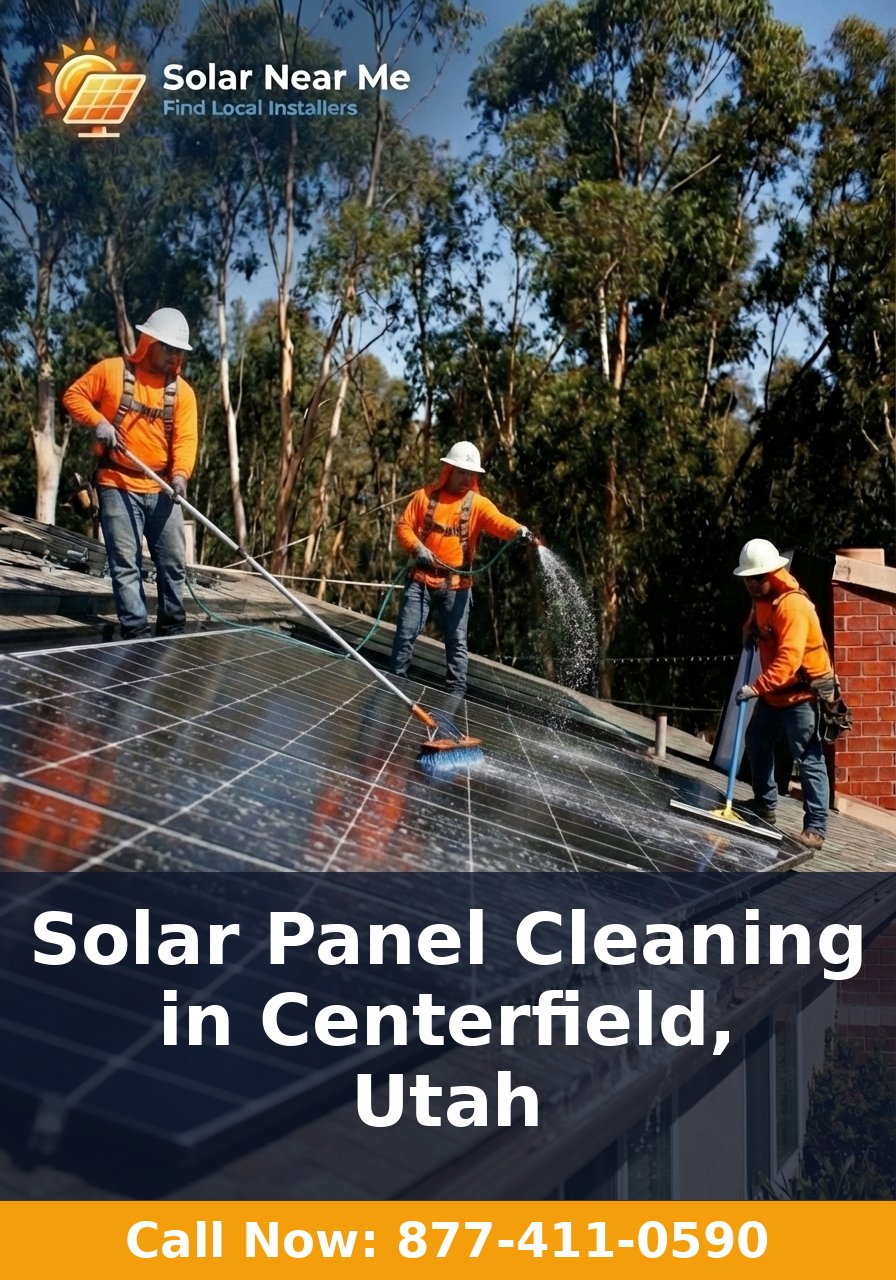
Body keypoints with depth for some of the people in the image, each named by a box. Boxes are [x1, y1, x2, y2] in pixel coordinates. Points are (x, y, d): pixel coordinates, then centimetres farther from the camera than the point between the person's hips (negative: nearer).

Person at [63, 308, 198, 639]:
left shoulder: (182, 391, 5)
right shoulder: (112, 370, -1)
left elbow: (185, 438, -5)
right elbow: (74, 395, 5)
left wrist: (180, 474, -23)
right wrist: (98, 421, -13)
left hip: (162, 490, 3)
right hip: (118, 486, -3)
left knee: (173, 563, 6)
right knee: (126, 565, -4)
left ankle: (172, 631, 19)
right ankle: (136, 634, -1)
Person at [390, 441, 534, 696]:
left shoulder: (478, 503, -1)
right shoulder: (425, 495, 3)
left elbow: (499, 521, -19)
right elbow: (403, 525, 3)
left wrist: (518, 530, -40)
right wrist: (417, 547, -15)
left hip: (456, 584, 0)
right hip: (422, 579, 0)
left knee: (457, 641, 3)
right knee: (406, 633, 5)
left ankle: (456, 693, 9)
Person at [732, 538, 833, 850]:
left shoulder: (793, 605, -25)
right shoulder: (761, 598, 5)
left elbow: (788, 659, -34)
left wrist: (756, 688, -42)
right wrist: (750, 630, 8)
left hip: (802, 693, -10)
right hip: (773, 693, 10)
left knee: (809, 759, -10)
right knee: (757, 744, 20)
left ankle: (816, 828, -9)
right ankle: (764, 805, 37)